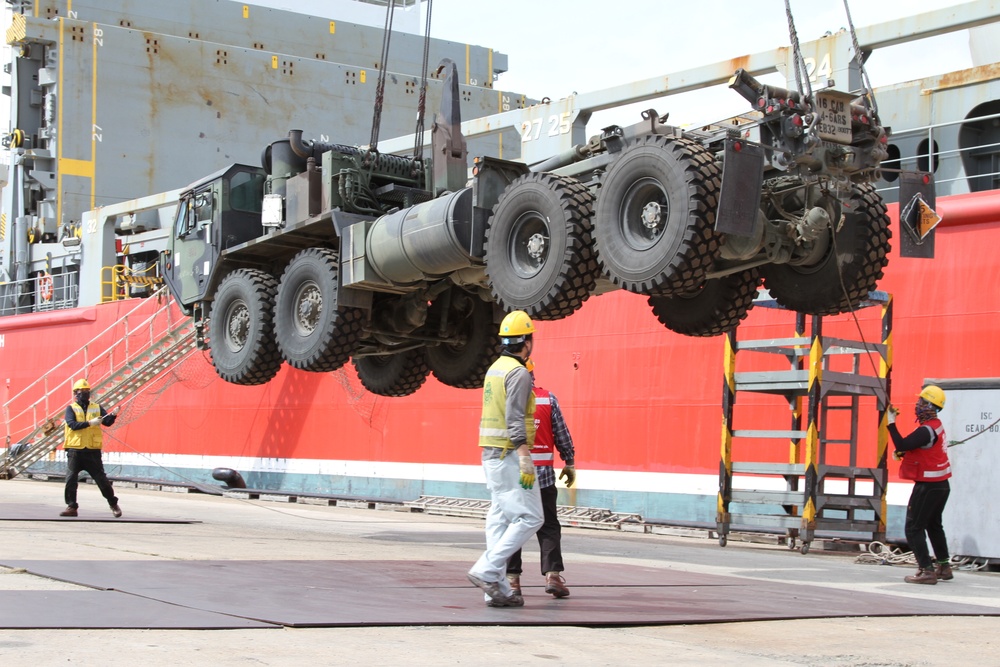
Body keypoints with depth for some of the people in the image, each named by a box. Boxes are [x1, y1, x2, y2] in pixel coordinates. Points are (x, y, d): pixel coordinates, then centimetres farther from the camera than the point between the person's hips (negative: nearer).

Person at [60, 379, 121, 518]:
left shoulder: (97, 408, 12)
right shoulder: (71, 409, 6)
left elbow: (107, 422, -1)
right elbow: (72, 424, -11)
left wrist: (113, 415, -22)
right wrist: (90, 423, -21)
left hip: (93, 451, 1)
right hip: (75, 450, -1)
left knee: (102, 479, 3)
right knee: (70, 479, -4)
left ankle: (114, 505, 15)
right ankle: (71, 507, 5)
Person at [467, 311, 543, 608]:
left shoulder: (495, 369, 15)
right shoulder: (519, 373, -13)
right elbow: (515, 419, -22)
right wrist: (525, 459, -27)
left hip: (491, 455, 9)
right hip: (510, 455, -9)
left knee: (499, 519, 7)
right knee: (529, 518, -7)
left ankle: (498, 590, 5)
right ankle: (487, 570, -14)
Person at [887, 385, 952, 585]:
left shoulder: (927, 430, -22)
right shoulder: (936, 425, 10)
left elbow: (902, 445, -28)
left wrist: (891, 422, -21)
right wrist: (902, 453, 3)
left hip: (928, 486, -10)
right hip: (941, 484, 10)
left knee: (914, 528, -6)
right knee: (934, 525, 22)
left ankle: (927, 570, -10)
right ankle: (944, 566, 29)